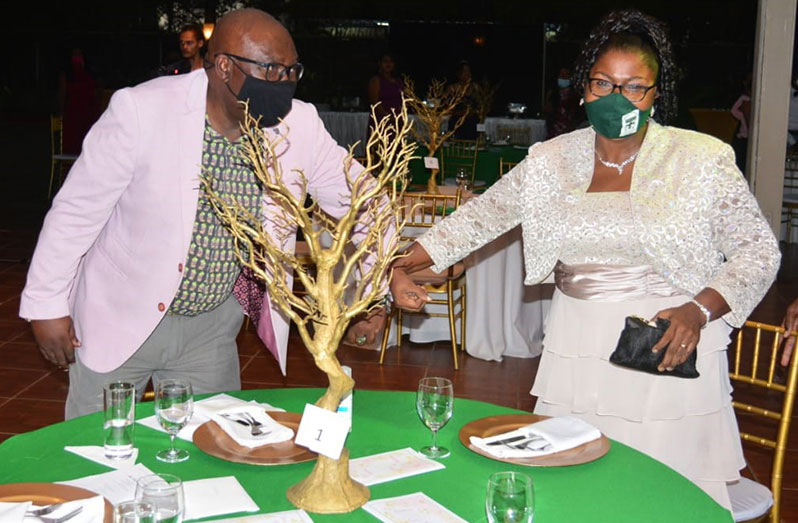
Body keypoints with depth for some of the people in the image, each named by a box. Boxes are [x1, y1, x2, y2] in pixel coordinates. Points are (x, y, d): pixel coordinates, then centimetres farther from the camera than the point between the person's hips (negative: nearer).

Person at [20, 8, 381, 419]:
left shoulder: (300, 125, -11)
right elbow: (77, 209, -13)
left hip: (212, 325, 3)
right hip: (121, 319, -3)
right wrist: (46, 304, -8)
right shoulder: (142, 110, -22)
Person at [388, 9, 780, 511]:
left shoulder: (702, 159, -3)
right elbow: (480, 216, 10)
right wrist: (404, 265, 1)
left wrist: (699, 310, -14)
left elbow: (759, 250, 1)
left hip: (667, 353, -2)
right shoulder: (552, 160, 5)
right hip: (574, 352, 3)